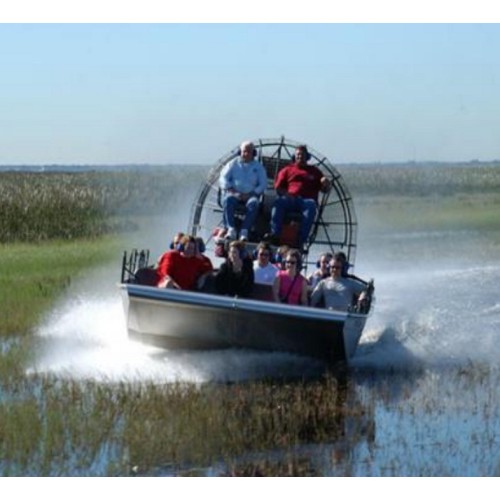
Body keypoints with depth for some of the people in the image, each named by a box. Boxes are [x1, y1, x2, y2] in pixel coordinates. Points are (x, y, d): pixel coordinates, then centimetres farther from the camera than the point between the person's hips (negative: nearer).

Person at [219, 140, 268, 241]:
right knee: (228, 200, -35)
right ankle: (231, 229, -41)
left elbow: (263, 184, 6)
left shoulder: (258, 166, 14)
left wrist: (250, 194, -10)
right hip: (234, 193, 0)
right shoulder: (233, 164, 14)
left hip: (250, 195, 0)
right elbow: (223, 179, 5)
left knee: (253, 204, -35)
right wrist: (233, 192, -11)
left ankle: (244, 231, -40)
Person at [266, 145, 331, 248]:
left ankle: (301, 241, -45)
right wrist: (286, 194, -6)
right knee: (279, 201, -32)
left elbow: (324, 189, 20)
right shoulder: (287, 170, 24)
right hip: (290, 199, 1)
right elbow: (278, 187, 16)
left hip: (307, 200, -1)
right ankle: (275, 234, -44)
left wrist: (325, 184, -4)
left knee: (311, 206, -37)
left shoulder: (314, 171, 25)